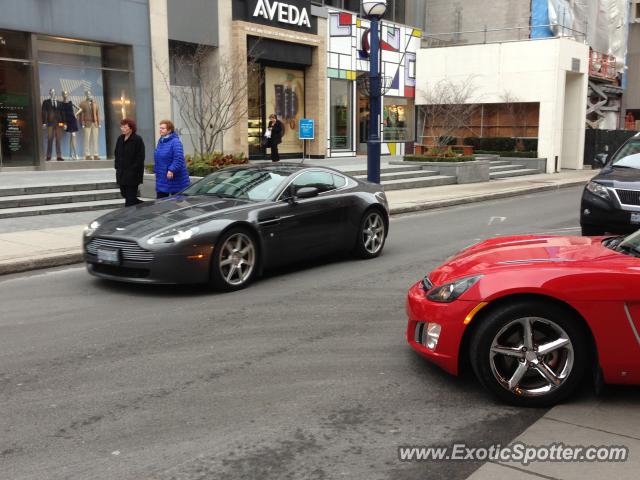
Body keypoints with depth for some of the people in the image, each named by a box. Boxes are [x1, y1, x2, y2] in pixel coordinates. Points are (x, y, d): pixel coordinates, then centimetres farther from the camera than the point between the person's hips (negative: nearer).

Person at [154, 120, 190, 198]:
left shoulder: (175, 142, -15)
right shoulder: (160, 141, 12)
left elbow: (179, 158, -24)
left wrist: (171, 170, -30)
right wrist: (156, 170, 17)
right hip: (162, 178, 8)